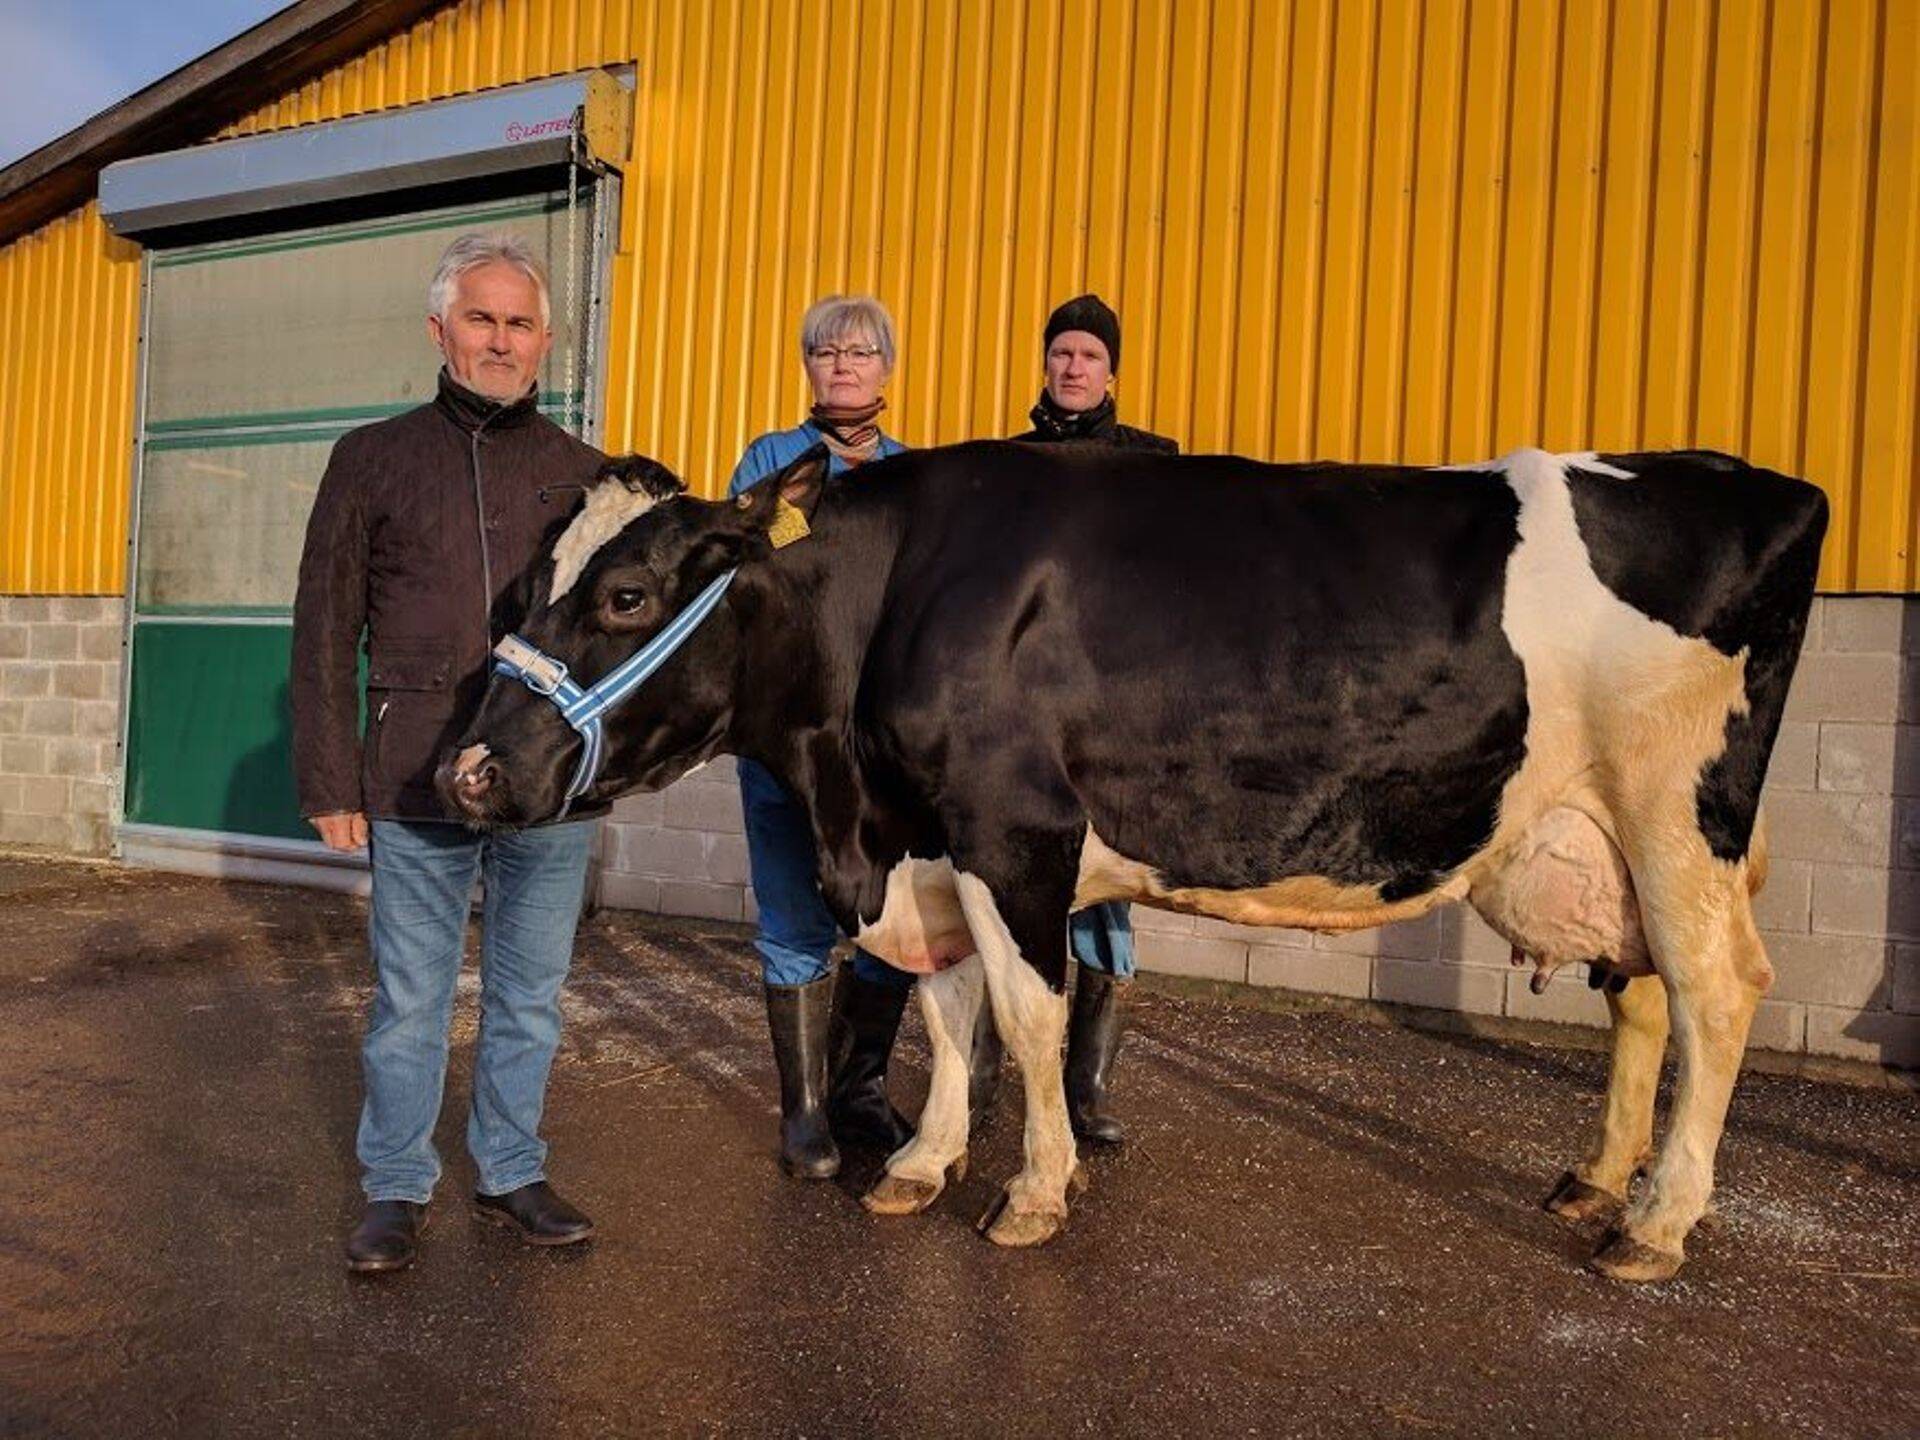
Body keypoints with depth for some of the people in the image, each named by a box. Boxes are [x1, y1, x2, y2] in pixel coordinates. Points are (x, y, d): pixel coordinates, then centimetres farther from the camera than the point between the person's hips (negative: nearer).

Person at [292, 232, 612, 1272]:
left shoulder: (584, 475, 9)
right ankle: (395, 1192, 25)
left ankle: (511, 1175, 29)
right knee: (410, 1002, 8)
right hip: (415, 787, -1)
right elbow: (325, 632, 5)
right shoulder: (374, 459, 6)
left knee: (530, 1001, 11)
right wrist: (328, 781, -1)